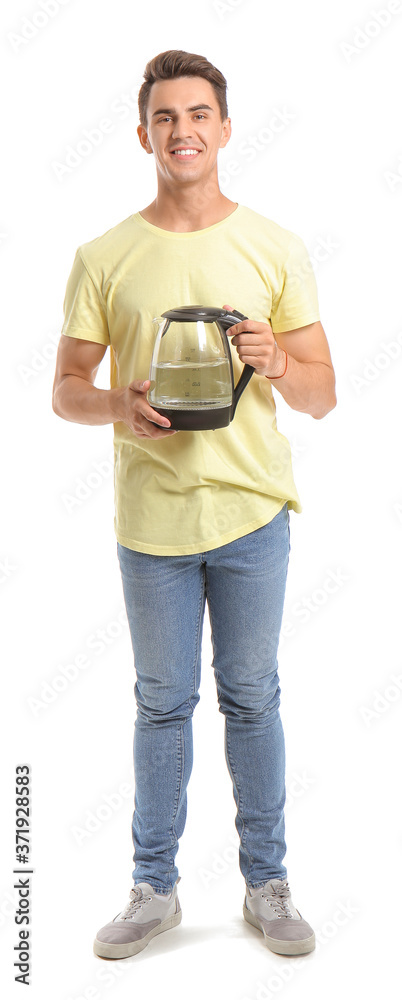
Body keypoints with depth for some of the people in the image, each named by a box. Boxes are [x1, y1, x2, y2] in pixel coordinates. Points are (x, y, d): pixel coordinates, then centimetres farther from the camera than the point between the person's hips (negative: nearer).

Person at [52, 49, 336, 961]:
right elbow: (65, 389, 3)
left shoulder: (276, 250, 1)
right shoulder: (104, 258, 1)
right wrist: (121, 406, -18)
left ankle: (266, 883, 28)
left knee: (252, 701, 11)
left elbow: (323, 397, 2)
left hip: (252, 512, 0)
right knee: (163, 705, 12)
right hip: (152, 519, 0)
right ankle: (155, 887, 28)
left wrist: (278, 365, -20)